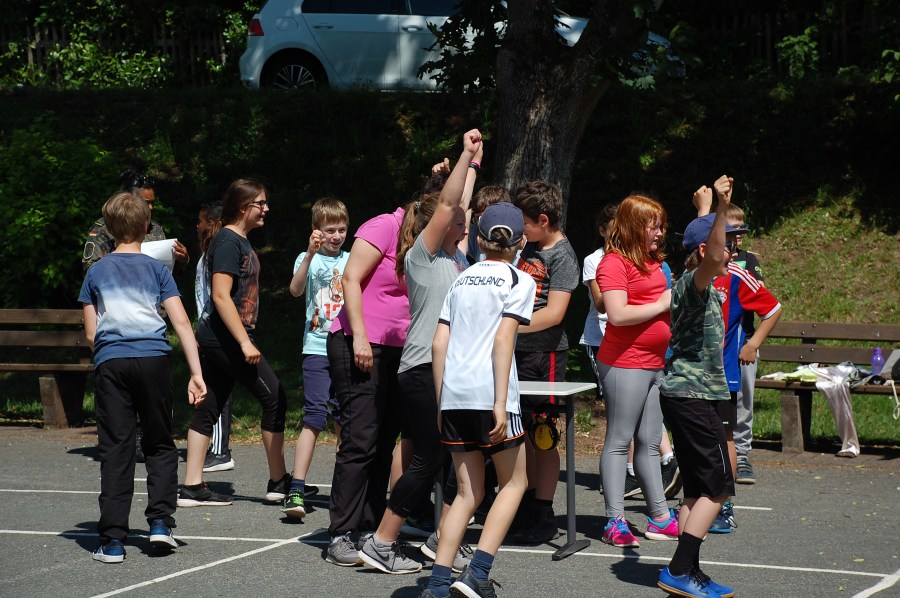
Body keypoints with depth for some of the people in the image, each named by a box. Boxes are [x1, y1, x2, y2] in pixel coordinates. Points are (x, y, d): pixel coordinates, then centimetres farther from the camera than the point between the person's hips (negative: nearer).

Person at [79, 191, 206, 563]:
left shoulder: (96, 273, 10)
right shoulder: (157, 270, 8)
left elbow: (91, 334, 9)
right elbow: (182, 324, 0)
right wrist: (196, 374, -2)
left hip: (110, 364, 0)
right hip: (154, 359, 0)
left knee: (115, 450, 1)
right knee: (160, 445, 14)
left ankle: (113, 540, -2)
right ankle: (160, 522, 2)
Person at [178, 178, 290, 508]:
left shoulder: (241, 241, 16)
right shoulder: (228, 242, -14)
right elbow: (221, 296, -21)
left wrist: (245, 339, 22)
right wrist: (245, 343, -23)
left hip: (216, 340, 10)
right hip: (226, 337, -10)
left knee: (210, 407, 7)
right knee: (274, 398, -3)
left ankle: (192, 487, 8)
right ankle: (278, 483, 5)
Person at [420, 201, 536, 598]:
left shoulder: (462, 280, 18)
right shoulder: (519, 281, 2)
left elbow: (439, 344, 12)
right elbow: (503, 338, -10)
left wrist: (441, 402, 16)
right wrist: (501, 404, -14)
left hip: (453, 394, 5)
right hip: (488, 392, -5)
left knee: (469, 491, 11)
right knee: (514, 482, 9)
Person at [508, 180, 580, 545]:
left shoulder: (562, 256, -10)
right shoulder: (531, 247, 13)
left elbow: (553, 313, -18)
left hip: (545, 353, -8)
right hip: (518, 351, 8)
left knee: (542, 437, -3)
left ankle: (543, 516, 3)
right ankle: (528, 505, 20)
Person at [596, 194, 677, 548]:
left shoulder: (655, 262, 16)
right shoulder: (615, 263, -11)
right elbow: (618, 314, -22)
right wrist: (662, 305, -14)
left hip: (657, 363, 9)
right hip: (624, 363, -8)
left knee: (650, 443, 12)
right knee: (619, 442, -4)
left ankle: (660, 518, 16)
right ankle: (615, 522, -3)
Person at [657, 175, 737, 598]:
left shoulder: (696, 287, 16)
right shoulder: (695, 282, -15)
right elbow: (713, 259, -37)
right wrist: (721, 210, -50)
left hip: (684, 393, 11)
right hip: (695, 394, -11)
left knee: (698, 490, 10)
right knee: (717, 486, -10)